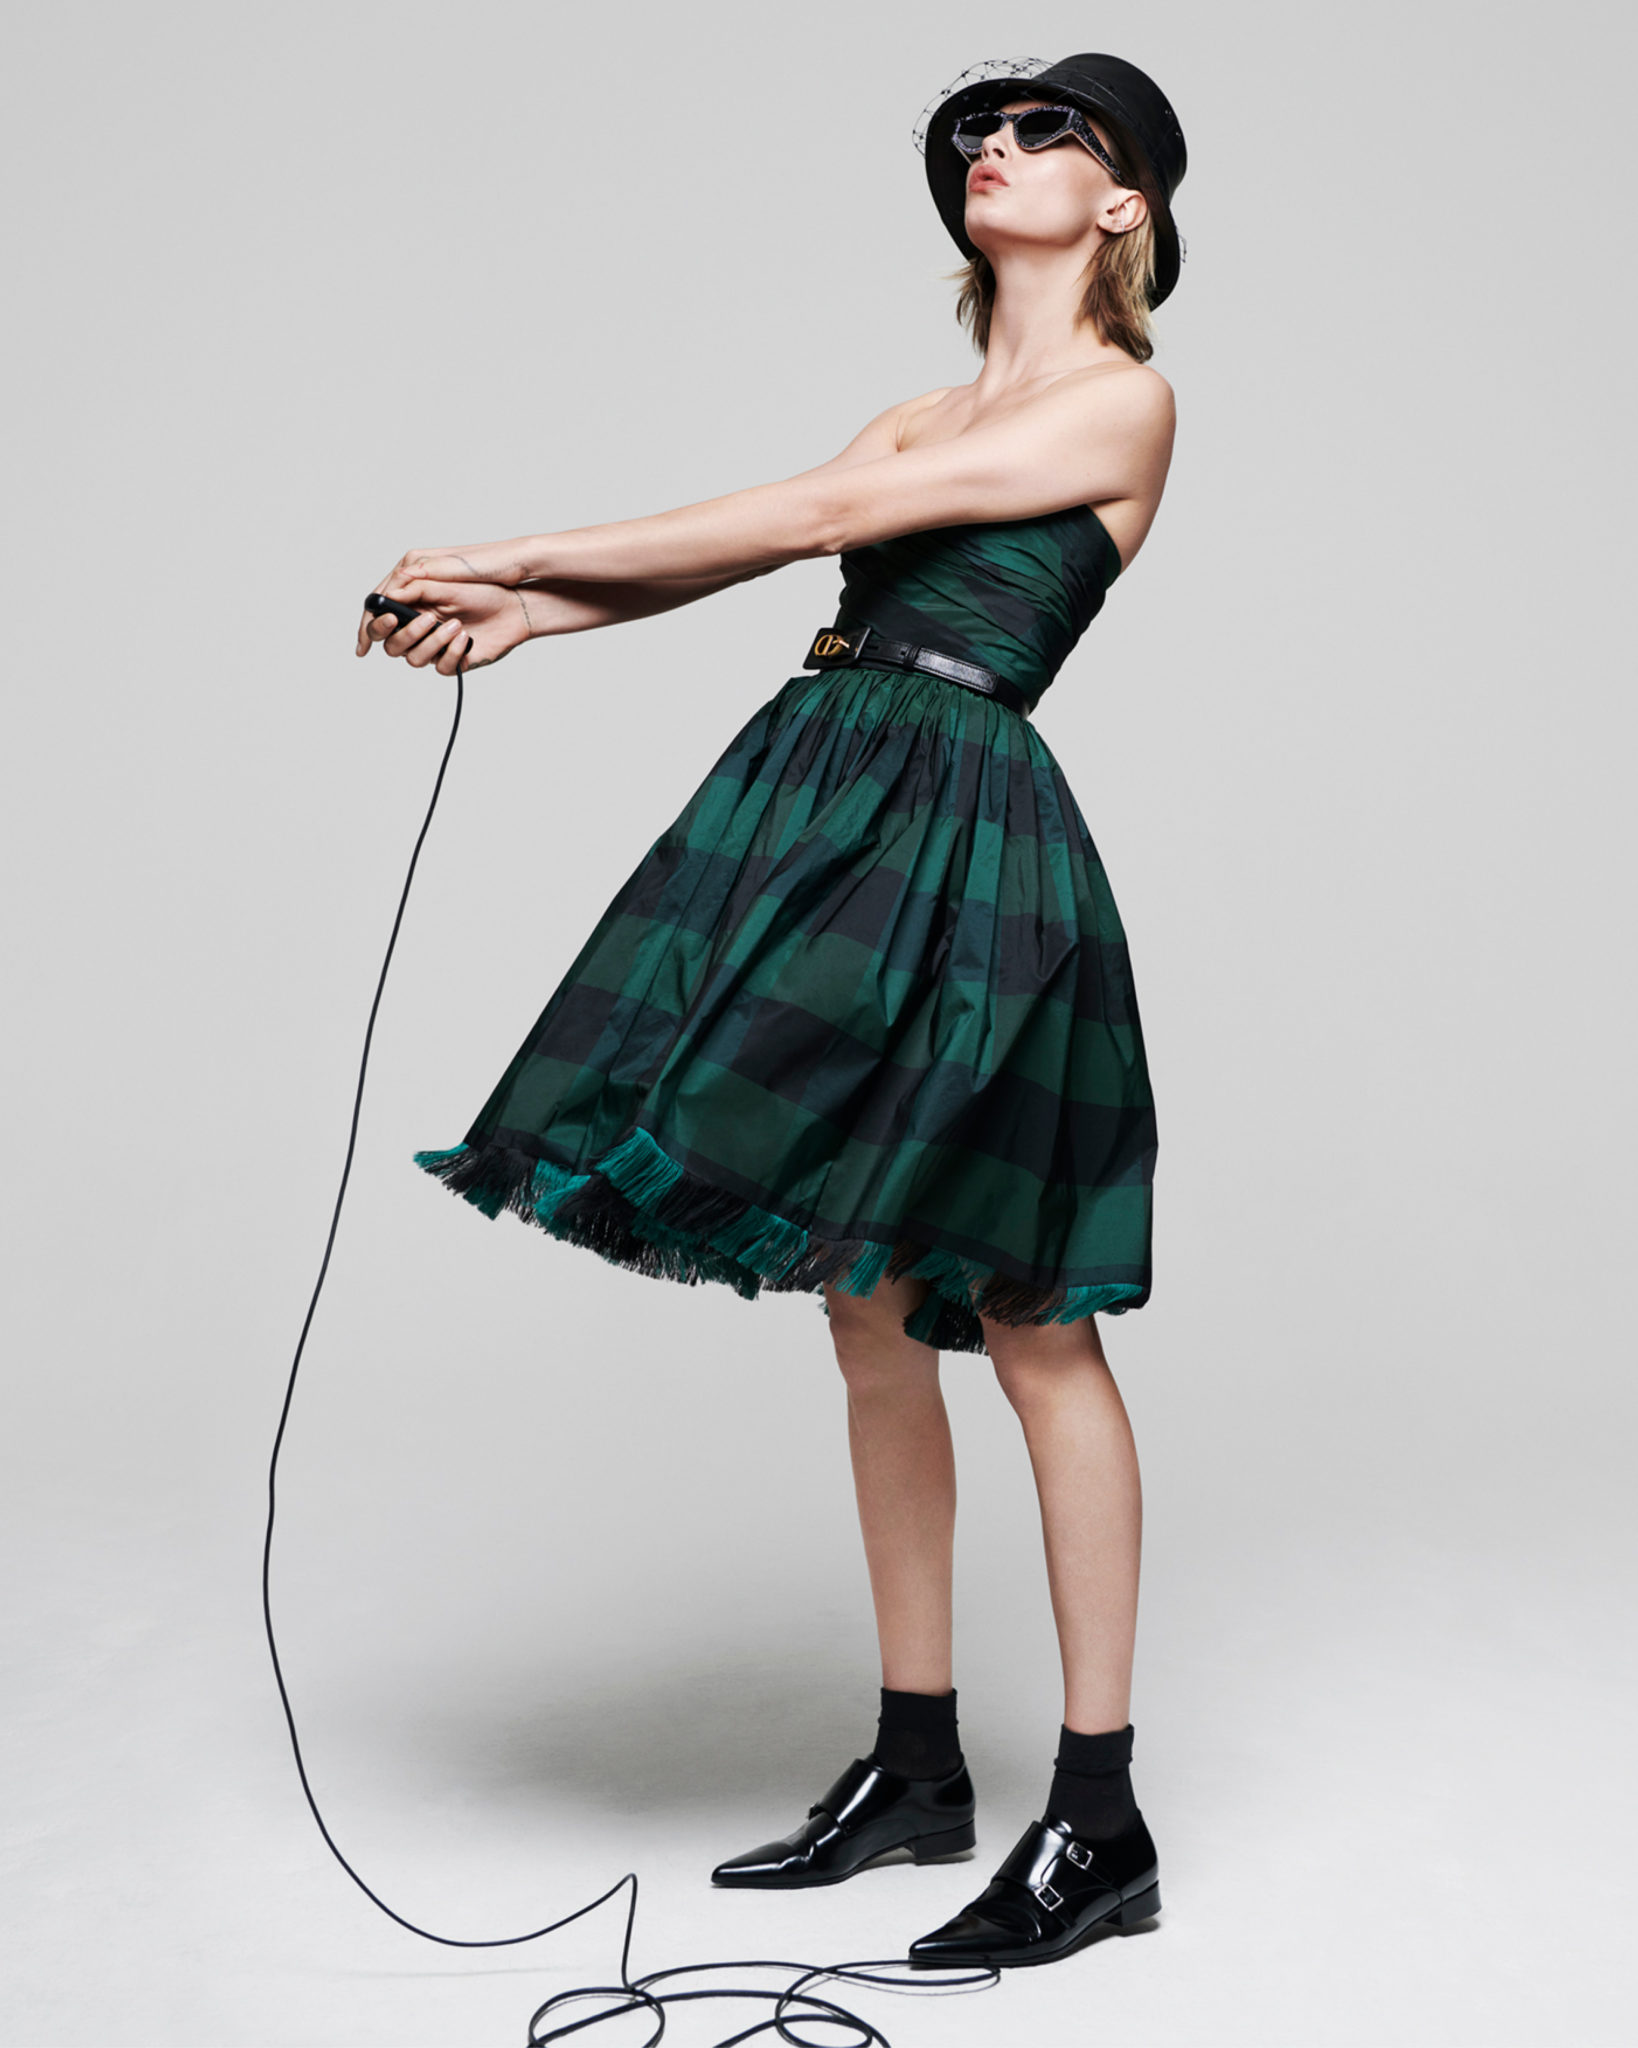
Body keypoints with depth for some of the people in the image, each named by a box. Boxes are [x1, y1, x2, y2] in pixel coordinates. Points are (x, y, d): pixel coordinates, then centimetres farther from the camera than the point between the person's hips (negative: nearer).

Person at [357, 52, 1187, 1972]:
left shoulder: (1124, 399, 1)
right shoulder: (927, 416, 24)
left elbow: (819, 511, -7)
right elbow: (737, 556, 11)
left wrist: (527, 551, -6)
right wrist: (524, 609, -6)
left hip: (964, 822, -7)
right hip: (821, 797, 7)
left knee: (1028, 1324, -4)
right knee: (869, 1316, 9)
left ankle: (1098, 1819, 6)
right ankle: (915, 1764, 21)